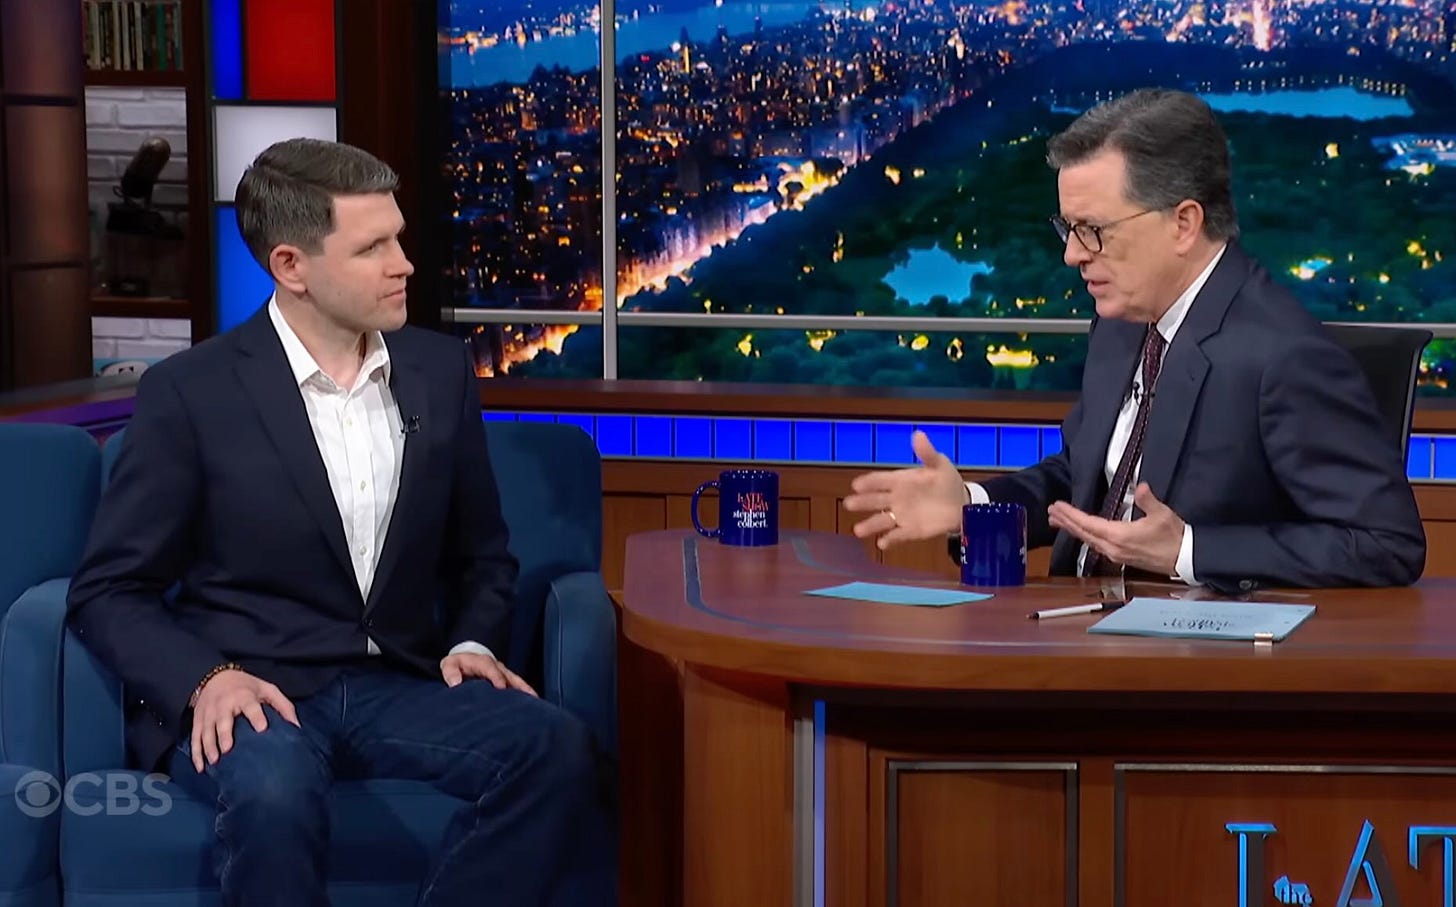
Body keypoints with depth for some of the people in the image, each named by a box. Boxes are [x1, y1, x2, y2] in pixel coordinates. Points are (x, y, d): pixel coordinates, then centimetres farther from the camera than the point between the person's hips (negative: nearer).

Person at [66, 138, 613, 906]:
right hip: (247, 694, -4)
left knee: (558, 749, -26)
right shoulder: (190, 391, -6)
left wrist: (472, 645, -2)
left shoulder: (440, 370, 8)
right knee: (273, 792, -39)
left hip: (394, 687, 4)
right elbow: (108, 592, -2)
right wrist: (208, 679, -20)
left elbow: (481, 555, 19)